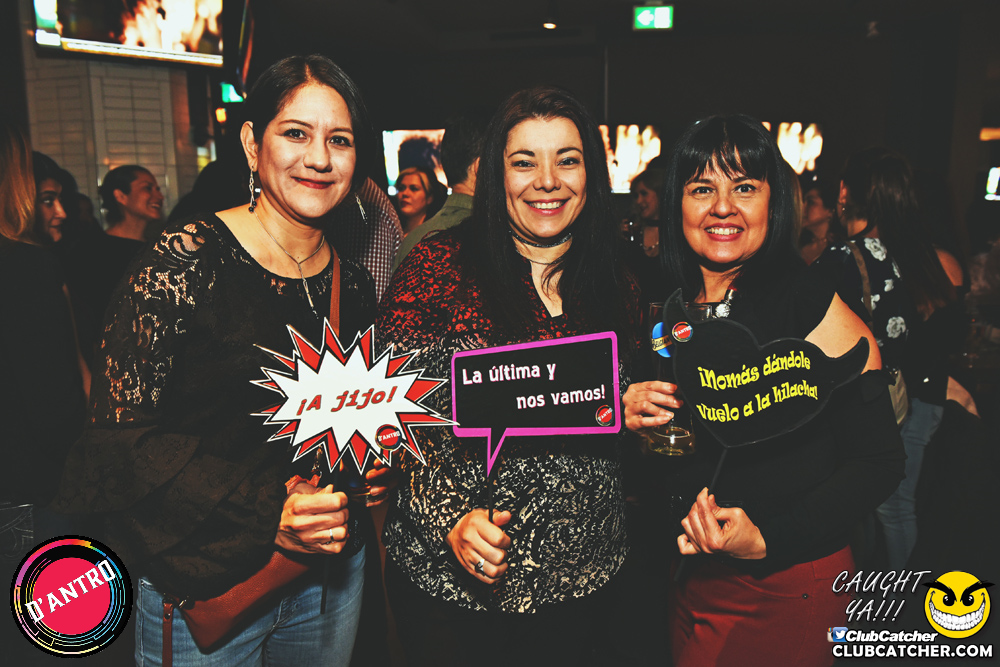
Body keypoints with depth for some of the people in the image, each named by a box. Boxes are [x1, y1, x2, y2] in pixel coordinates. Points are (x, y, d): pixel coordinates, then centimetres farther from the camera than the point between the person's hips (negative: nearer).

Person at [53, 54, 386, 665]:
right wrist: (264, 514, -23)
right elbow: (122, 431, -17)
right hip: (201, 581, -5)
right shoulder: (188, 260, -15)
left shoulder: (353, 284, 2)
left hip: (331, 569, 5)